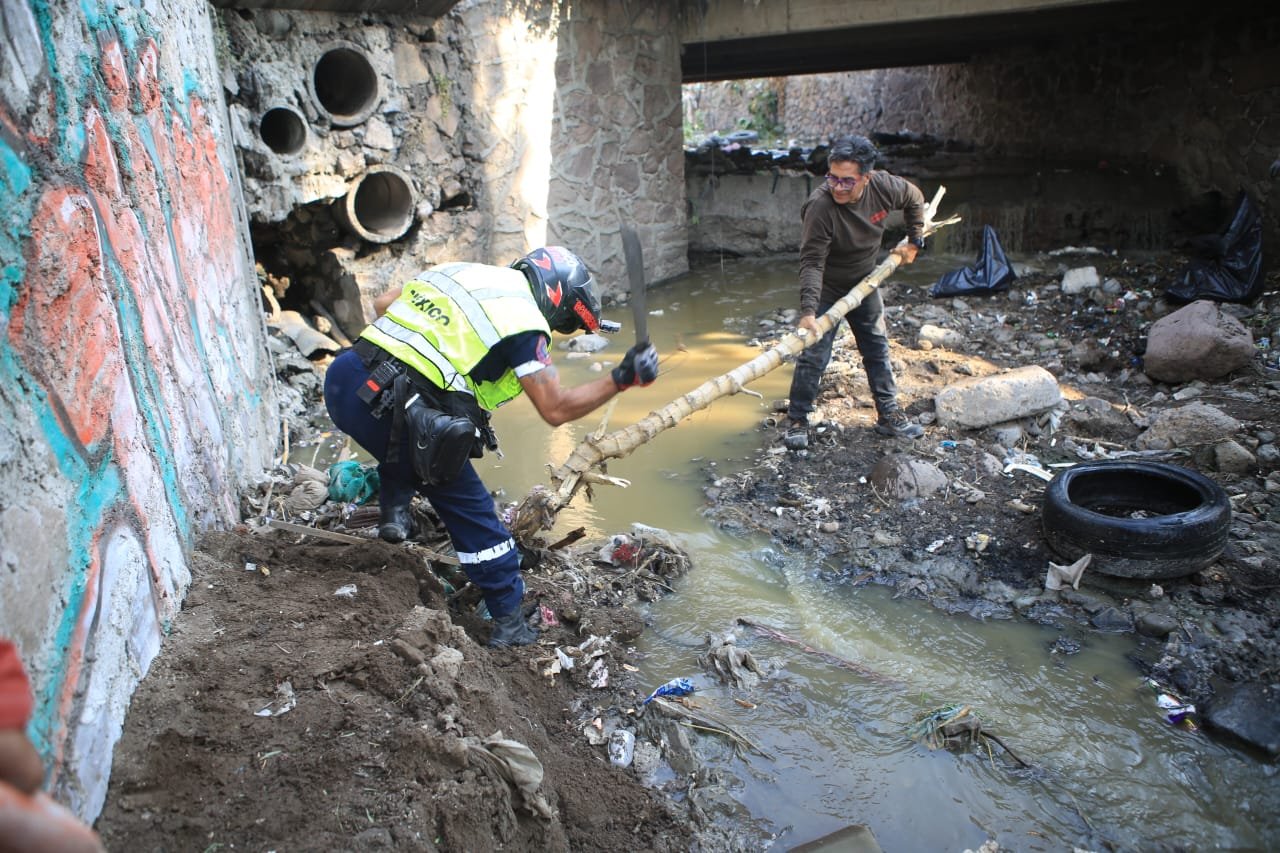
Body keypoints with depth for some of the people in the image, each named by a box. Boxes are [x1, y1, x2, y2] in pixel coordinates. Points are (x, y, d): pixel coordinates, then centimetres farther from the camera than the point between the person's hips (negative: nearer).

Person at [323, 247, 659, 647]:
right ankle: (509, 621, 18)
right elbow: (556, 409, -4)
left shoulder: (459, 269, 20)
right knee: (469, 507, 8)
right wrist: (621, 378, 4)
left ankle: (393, 506, 24)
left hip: (341, 377, 7)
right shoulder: (523, 321, -2)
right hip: (385, 405, -7)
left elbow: (381, 304, 25)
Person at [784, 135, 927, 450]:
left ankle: (889, 415, 26)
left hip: (865, 283, 5)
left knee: (878, 349, 13)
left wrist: (914, 241, 8)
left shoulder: (884, 187, -18)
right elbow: (812, 262, -33)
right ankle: (797, 420, 8)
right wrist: (808, 311, -42)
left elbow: (915, 199, 6)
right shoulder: (819, 205, -33)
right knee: (813, 355, -8)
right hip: (826, 288, -5)